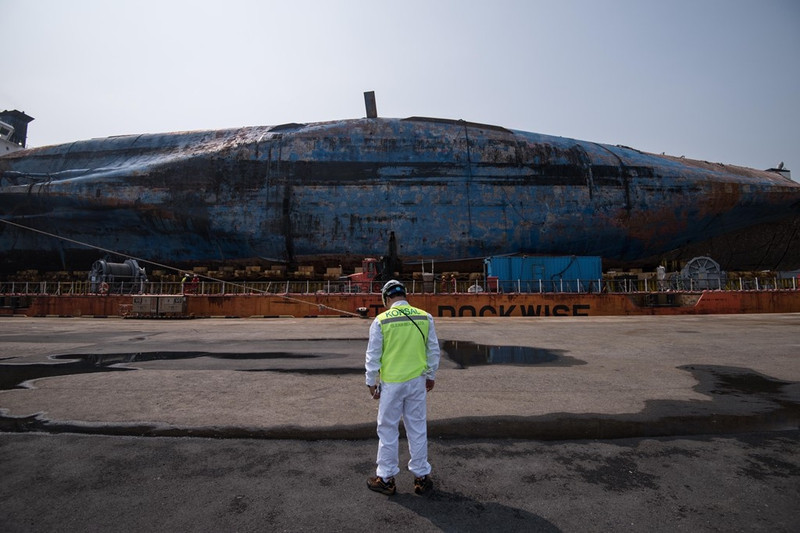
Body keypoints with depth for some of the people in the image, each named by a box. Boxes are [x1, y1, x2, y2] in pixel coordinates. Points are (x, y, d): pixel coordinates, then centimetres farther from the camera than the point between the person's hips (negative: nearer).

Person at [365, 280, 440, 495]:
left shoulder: (381, 320, -10)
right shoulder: (425, 317, -2)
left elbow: (373, 355, -5)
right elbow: (434, 350, 5)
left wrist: (371, 382, 6)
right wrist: (431, 375, 18)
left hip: (391, 383, -2)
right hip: (417, 381, 3)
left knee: (388, 430, 11)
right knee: (418, 429, 14)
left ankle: (385, 479, 23)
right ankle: (421, 477, 24)